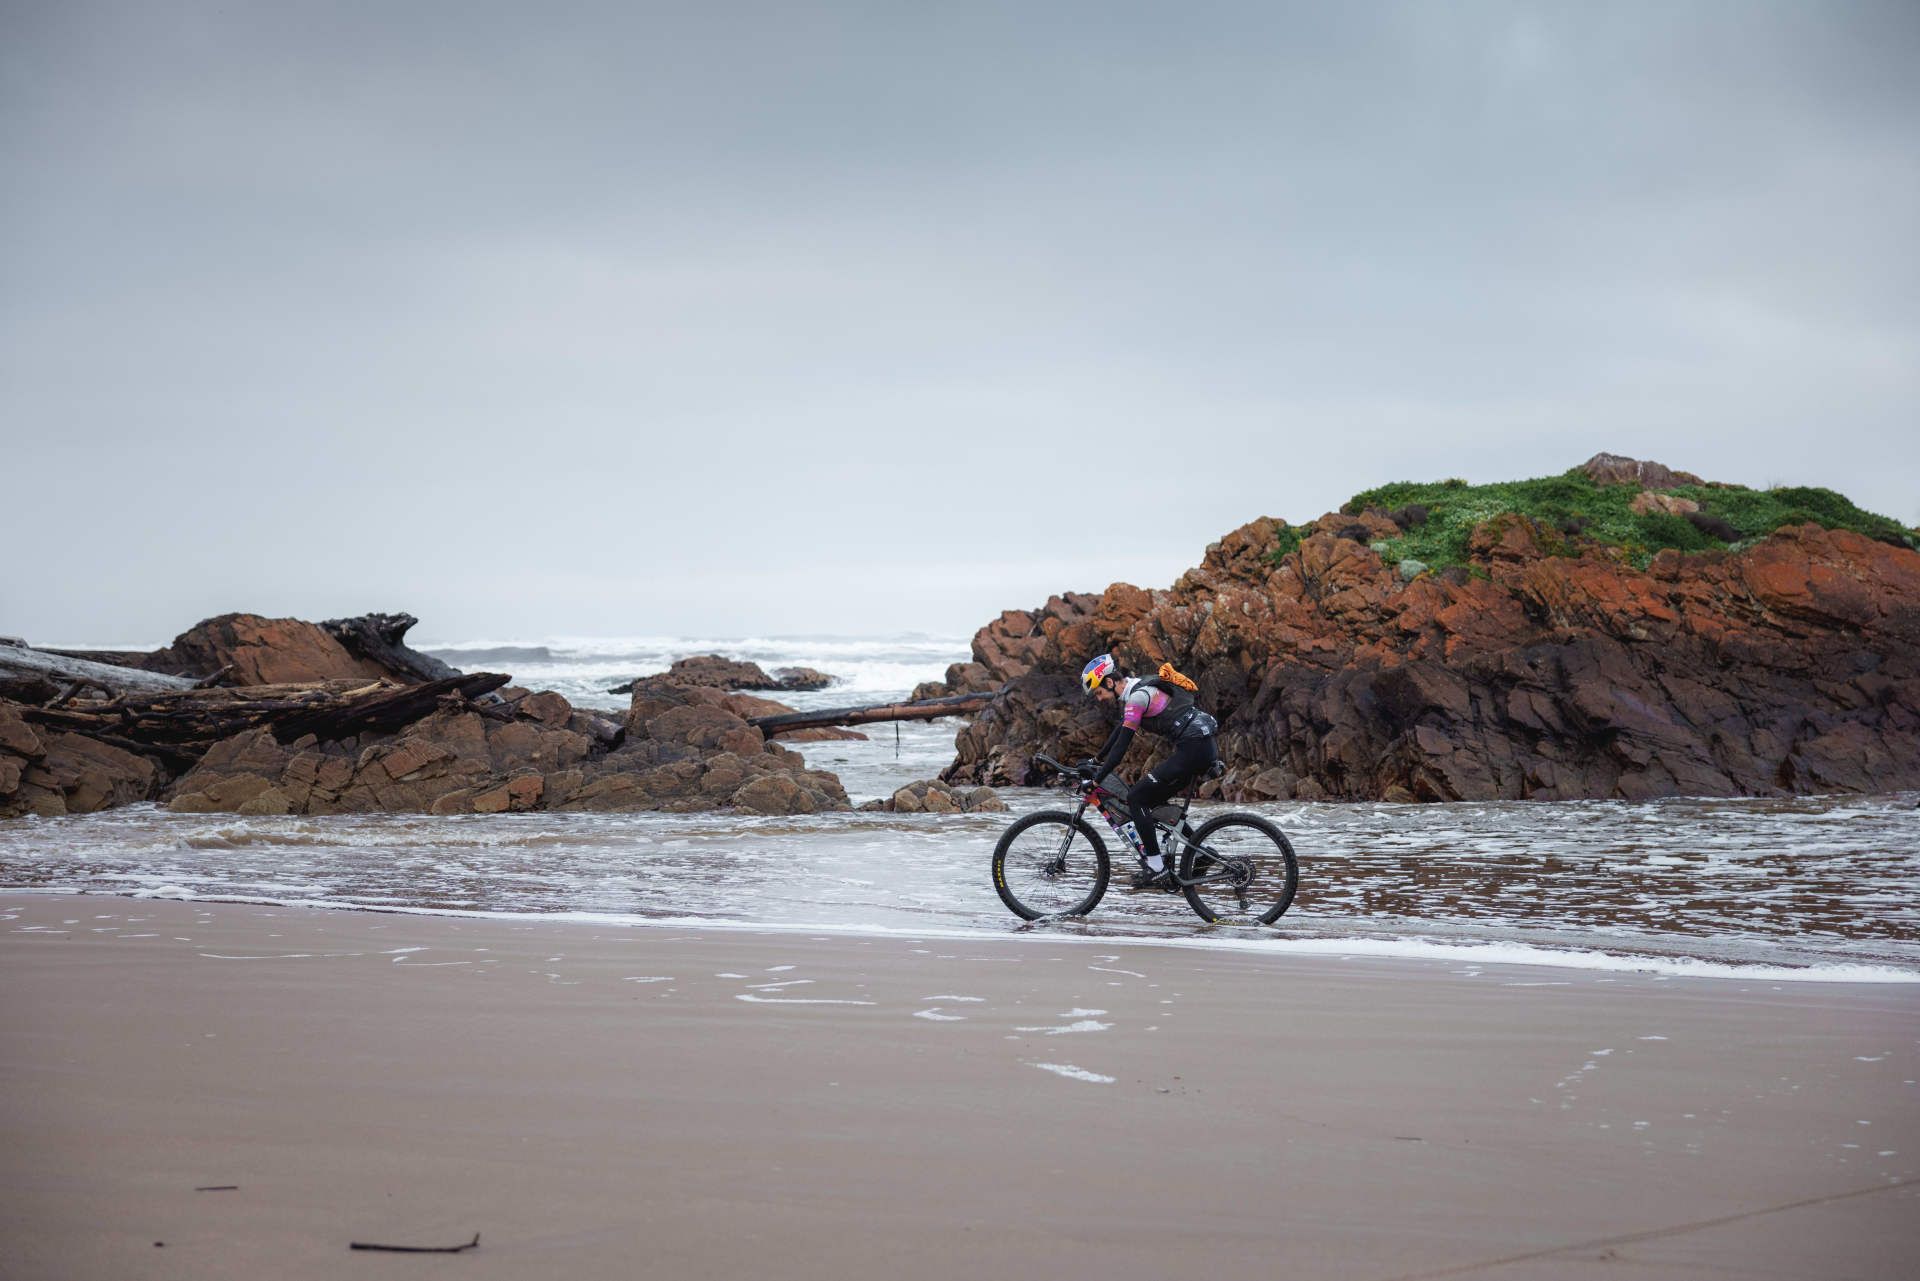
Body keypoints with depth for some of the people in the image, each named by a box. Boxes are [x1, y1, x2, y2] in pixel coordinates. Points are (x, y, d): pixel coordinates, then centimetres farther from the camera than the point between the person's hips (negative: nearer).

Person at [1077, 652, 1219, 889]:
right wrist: (1095, 761, 36)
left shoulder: (1137, 696, -13)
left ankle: (1157, 871, -7)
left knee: (1136, 798, -7)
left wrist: (1096, 779, -10)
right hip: (1204, 747, 10)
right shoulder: (1136, 689, 16)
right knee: (1152, 800, 18)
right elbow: (1121, 730, 30)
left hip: (1193, 749, -10)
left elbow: (1122, 744, -15)